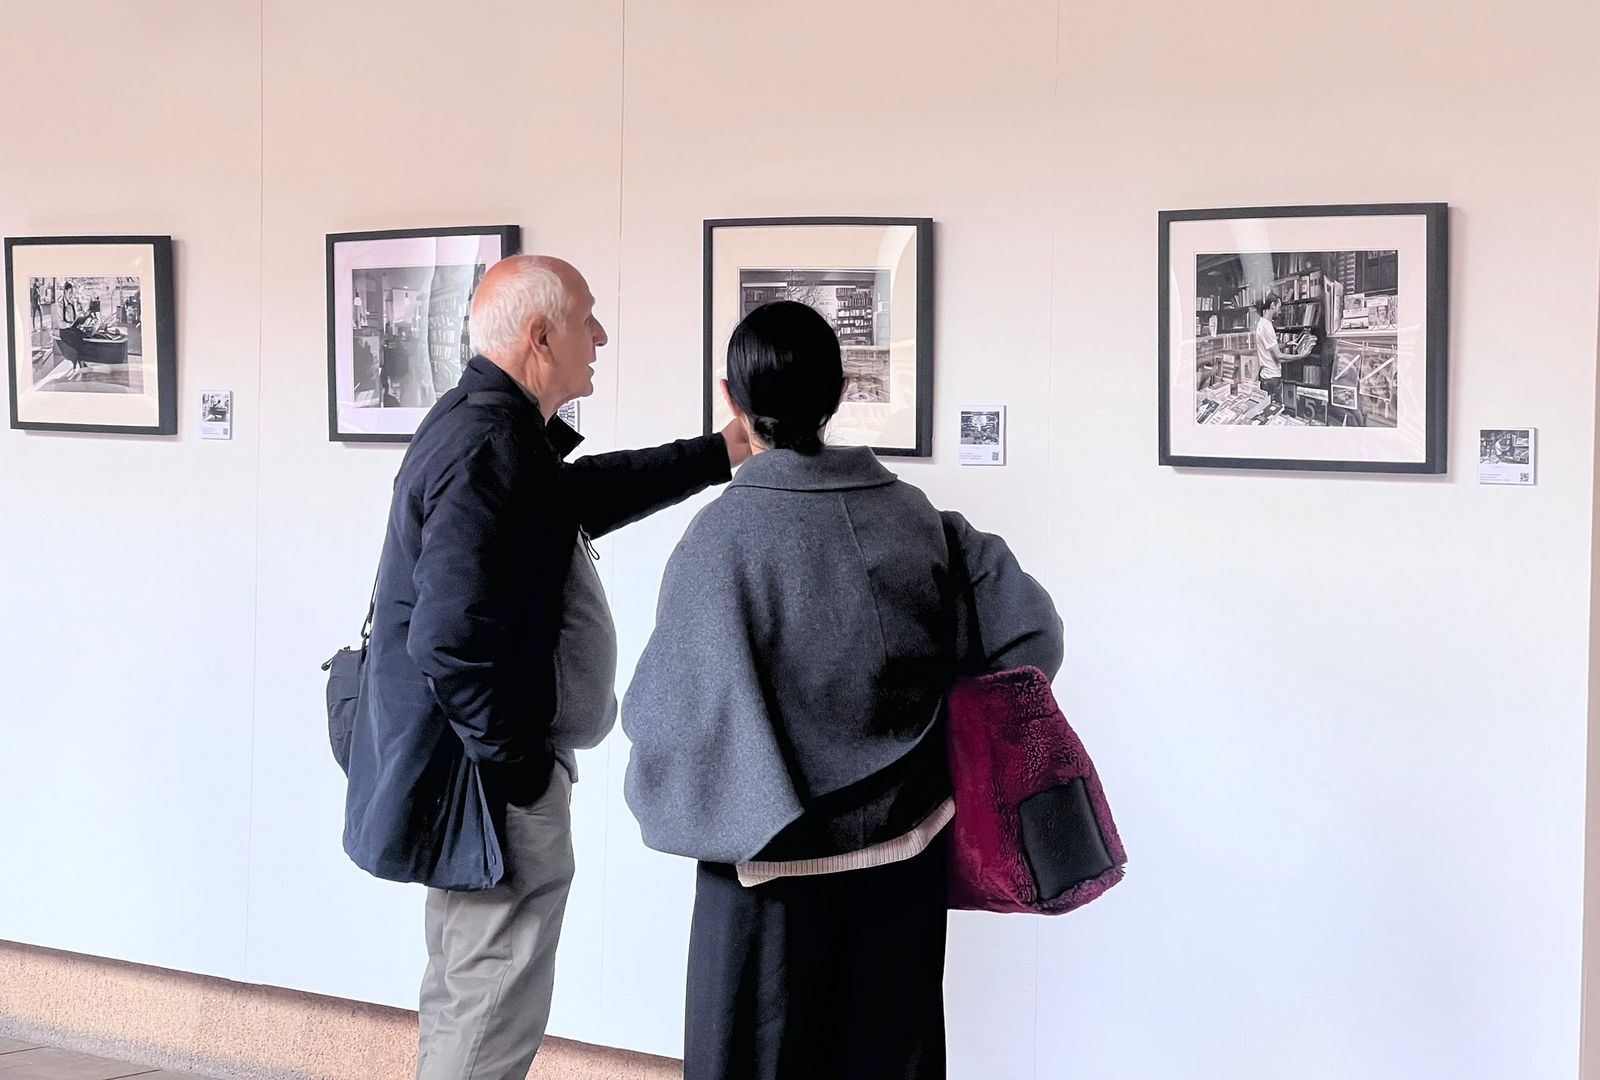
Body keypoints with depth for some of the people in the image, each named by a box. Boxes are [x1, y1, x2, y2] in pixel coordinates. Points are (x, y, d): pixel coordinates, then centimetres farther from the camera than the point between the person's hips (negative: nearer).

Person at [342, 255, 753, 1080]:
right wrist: (521, 772, -20)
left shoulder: (478, 422, 8)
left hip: (466, 770, 11)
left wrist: (714, 457, 27)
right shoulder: (491, 453, -24)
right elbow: (452, 641, -30)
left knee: (463, 1000, 23)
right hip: (489, 791, -11)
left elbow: (580, 496, 27)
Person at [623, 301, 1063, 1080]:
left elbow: (668, 710, -13)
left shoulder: (721, 535, -15)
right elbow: (1027, 630, -2)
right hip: (902, 846, 4)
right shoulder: (911, 515, -4)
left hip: (773, 853, -3)